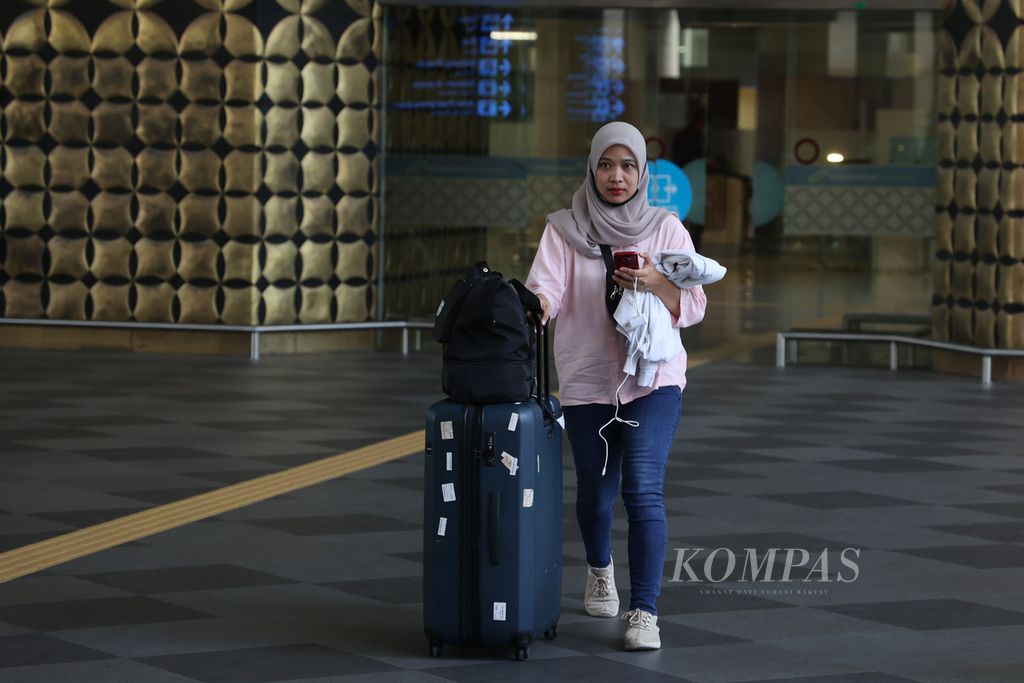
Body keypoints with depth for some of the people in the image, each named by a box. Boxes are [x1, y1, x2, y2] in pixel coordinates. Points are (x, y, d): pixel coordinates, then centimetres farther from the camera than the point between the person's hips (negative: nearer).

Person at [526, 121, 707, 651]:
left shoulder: (666, 228, 1)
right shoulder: (564, 229, 0)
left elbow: (694, 307, -2)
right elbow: (546, 285, -14)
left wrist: (655, 284, -21)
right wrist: (535, 306, -38)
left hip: (653, 376, -1)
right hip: (587, 379, 1)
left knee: (644, 490, -16)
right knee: (595, 492, 12)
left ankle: (644, 612, -14)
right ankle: (599, 568, 44)